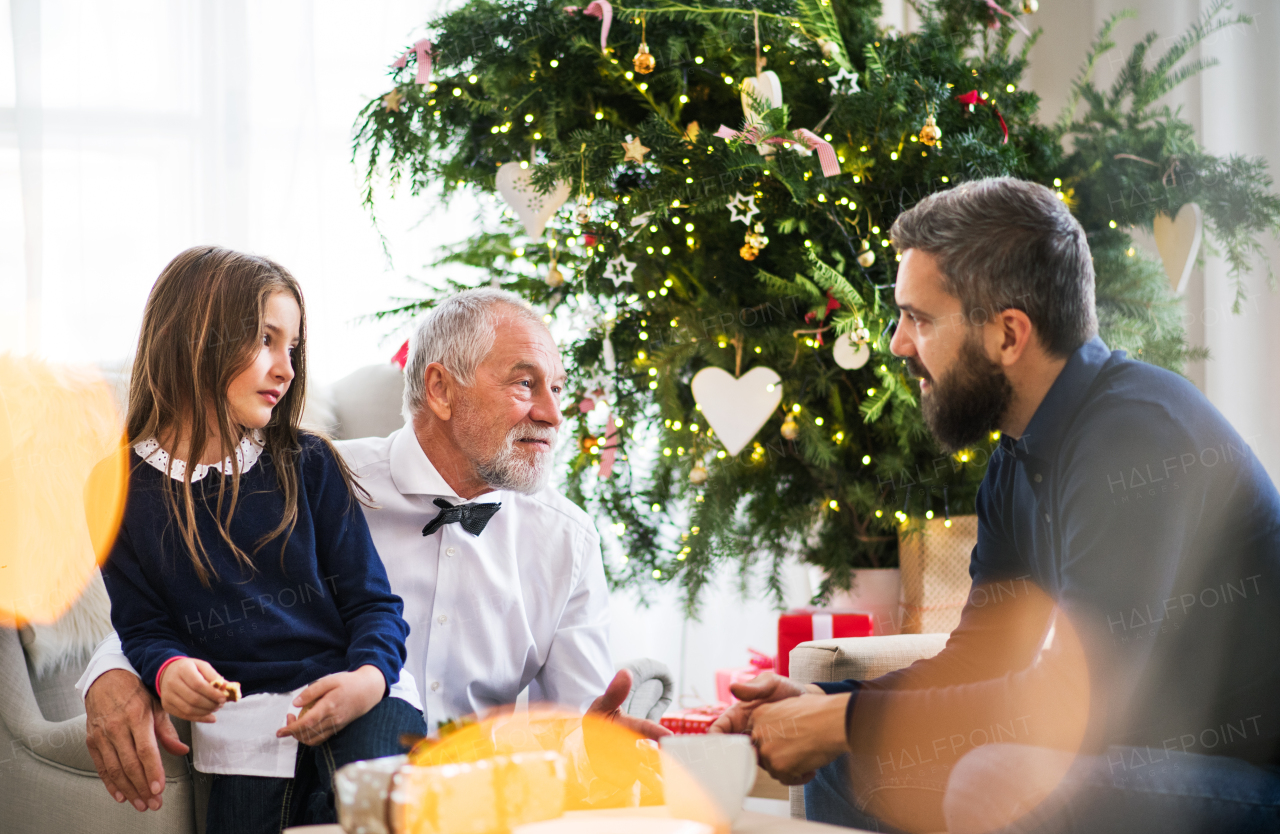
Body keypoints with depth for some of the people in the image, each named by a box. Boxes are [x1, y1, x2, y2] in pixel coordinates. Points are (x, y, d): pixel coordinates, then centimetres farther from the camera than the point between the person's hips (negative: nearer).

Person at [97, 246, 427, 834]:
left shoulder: (308, 464, 8)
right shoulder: (122, 489, 6)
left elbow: (371, 599, 5)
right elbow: (144, 625, 8)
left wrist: (369, 678, -16)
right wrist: (167, 670, -17)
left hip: (353, 700, 0)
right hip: (239, 721, 0)